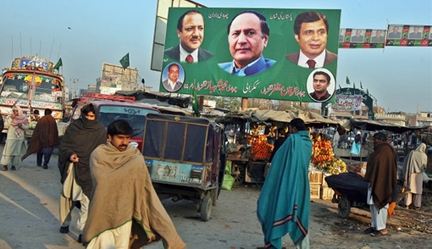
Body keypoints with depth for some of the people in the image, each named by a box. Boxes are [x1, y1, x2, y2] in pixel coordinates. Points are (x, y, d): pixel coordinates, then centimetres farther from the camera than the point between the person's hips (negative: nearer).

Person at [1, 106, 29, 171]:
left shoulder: (24, 118, 3)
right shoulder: (10, 117, 0)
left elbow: (26, 127, 5)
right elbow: (6, 125, -10)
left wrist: (22, 125, -14)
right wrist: (11, 119, -20)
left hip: (20, 138, 2)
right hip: (11, 137, -2)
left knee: (17, 152, 4)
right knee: (8, 151, -5)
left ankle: (14, 165, 12)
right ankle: (5, 165, -1)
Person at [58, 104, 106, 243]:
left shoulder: (100, 130, -2)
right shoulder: (73, 127, 2)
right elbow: (64, 145, 4)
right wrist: (70, 154, -16)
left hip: (88, 170, -2)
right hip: (71, 167, 3)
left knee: (86, 200, -10)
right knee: (66, 196, 13)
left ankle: (82, 231, -8)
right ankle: (64, 223, 32)